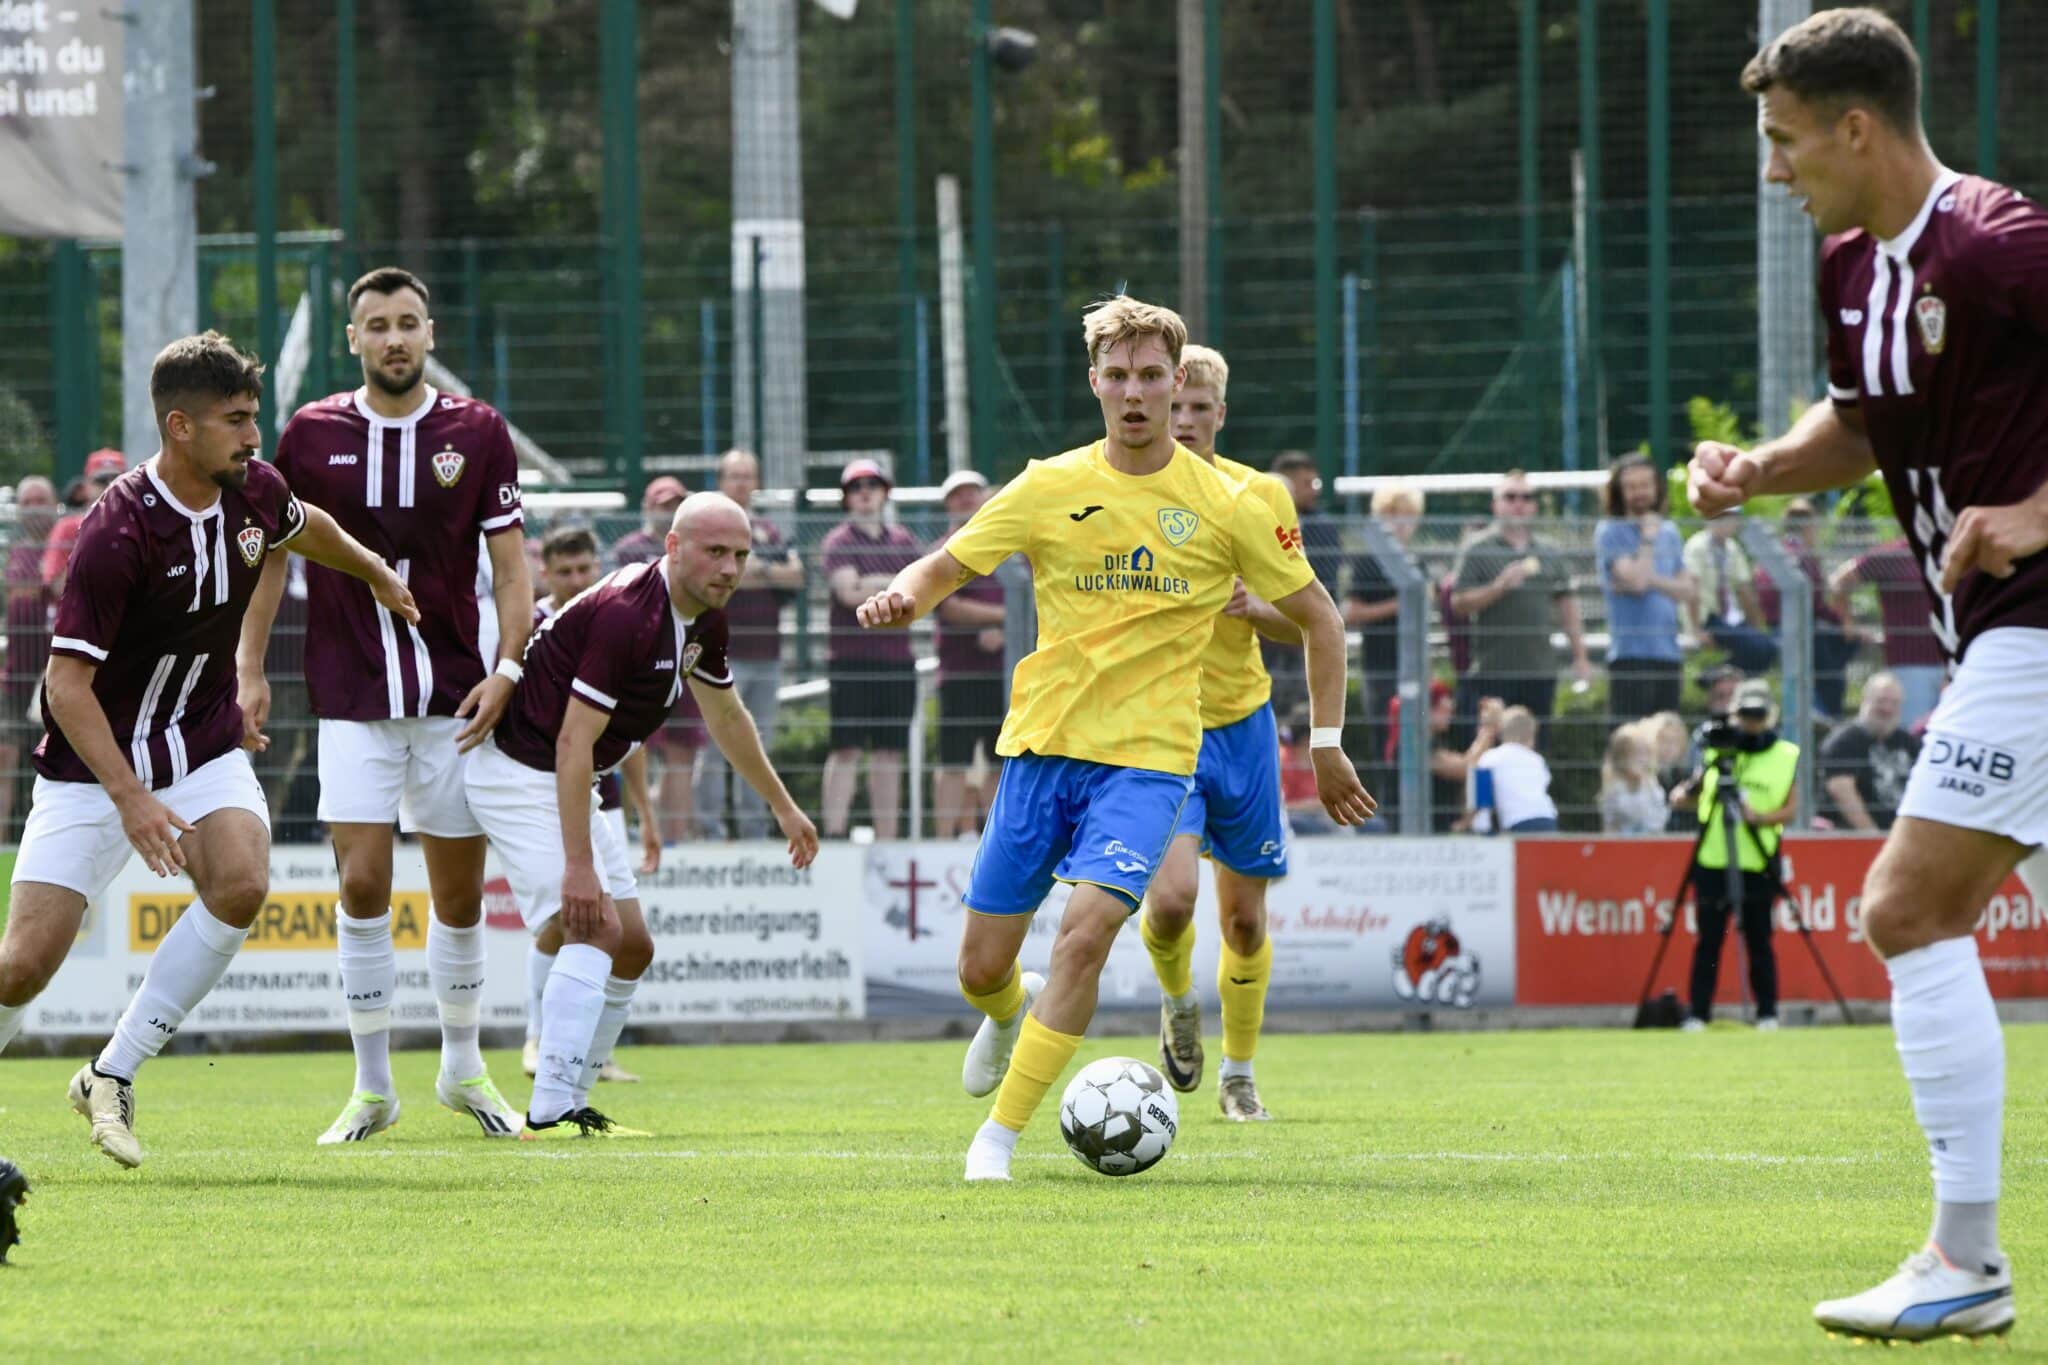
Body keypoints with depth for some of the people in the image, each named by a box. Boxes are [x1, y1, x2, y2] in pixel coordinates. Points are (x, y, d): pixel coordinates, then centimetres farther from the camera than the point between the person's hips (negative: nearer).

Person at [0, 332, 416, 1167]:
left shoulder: (253, 491, -5)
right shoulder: (119, 531, -24)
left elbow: (304, 529, 22)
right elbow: (68, 684, -23)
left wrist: (376, 573, 41)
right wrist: (132, 800, -31)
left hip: (204, 746, 5)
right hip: (93, 764, -5)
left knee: (241, 885, -25)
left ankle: (113, 1076, -12)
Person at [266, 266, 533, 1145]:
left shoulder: (477, 432, 0)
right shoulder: (313, 434, 1)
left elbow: (510, 562, 2)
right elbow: (270, 554, 10)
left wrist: (506, 668, -10)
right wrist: (249, 667, 3)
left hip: (455, 693, 1)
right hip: (352, 697, 0)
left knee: (459, 893, 6)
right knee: (362, 883, -9)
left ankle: (463, 1068, 24)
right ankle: (372, 1087, 0)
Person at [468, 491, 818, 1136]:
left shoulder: (703, 621, 3)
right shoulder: (625, 613, -27)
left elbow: (726, 716, 23)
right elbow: (573, 742, -28)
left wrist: (783, 806, 32)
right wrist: (578, 868, -31)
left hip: (568, 781, 10)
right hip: (519, 767, -10)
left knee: (632, 947, 10)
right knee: (595, 930, -22)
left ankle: (570, 1102, 15)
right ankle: (549, 1109, -27)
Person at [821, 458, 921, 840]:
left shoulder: (904, 541, 15)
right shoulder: (838, 541, 1)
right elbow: (849, 592, -13)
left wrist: (874, 586, -9)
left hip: (897, 657, 5)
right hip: (851, 657, -5)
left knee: (890, 751, 5)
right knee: (846, 748, -10)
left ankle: (886, 840, 7)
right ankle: (834, 833, -12)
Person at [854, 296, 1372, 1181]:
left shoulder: (1225, 507, -2)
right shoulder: (1050, 489, 1)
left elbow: (1318, 619, 8)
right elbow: (944, 568, 7)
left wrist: (1327, 746, 6)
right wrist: (901, 600, -17)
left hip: (1149, 755, -2)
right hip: (1042, 743, 2)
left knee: (1086, 930, -24)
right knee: (982, 969, 3)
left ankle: (1000, 1135, -15)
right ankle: (1010, 1014, 43)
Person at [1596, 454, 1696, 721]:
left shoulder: (1668, 532, 15)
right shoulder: (1610, 532, -2)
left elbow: (1687, 590, 9)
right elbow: (1637, 579, -15)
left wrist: (1652, 580, -7)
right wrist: (1648, 538, -5)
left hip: (1667, 651, 6)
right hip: (1631, 655, -6)